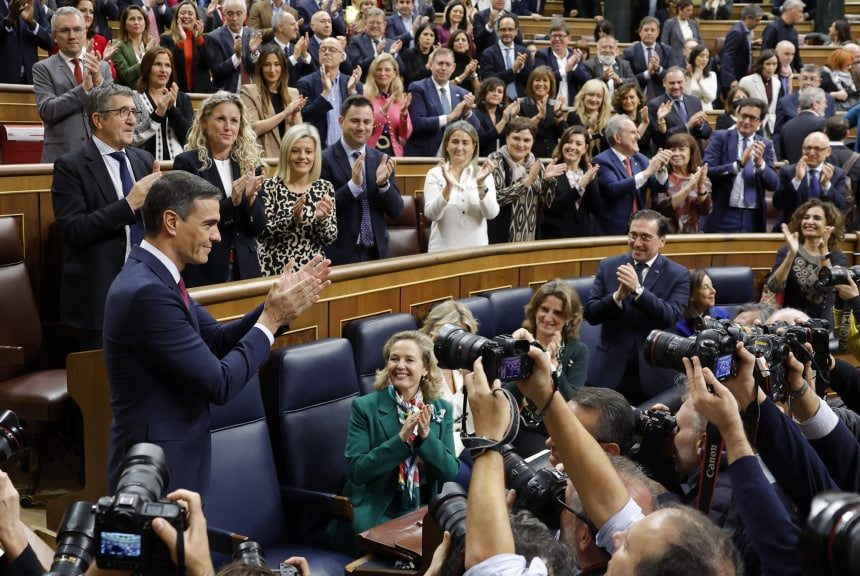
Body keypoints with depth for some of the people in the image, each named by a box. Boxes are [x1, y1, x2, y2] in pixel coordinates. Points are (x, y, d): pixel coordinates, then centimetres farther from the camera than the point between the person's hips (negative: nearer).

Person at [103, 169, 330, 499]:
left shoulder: (155, 276, 5)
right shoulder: (147, 291, -26)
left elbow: (217, 340, 9)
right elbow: (220, 384, -24)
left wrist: (276, 307, -3)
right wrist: (271, 319, -15)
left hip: (171, 457, 10)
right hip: (157, 468, -10)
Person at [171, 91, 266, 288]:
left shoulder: (249, 164, 6)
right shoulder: (187, 163, -5)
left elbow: (258, 228, 4)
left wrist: (250, 198, -14)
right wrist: (231, 203, -22)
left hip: (245, 269, 4)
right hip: (202, 270, -3)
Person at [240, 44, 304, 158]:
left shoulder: (293, 93, 14)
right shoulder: (248, 91, 2)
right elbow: (253, 129, -10)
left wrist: (295, 113, -9)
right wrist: (286, 112, -9)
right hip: (263, 158, -3)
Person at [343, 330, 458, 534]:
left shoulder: (442, 410, 4)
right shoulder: (365, 407, -4)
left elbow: (450, 472, 0)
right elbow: (355, 471, -11)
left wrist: (426, 436, -17)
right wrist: (401, 439, -21)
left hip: (426, 512, 3)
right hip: (376, 515, -3)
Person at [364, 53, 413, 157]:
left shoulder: (401, 98, 8)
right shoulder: (365, 95, -2)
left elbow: (405, 135, 5)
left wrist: (404, 113, -11)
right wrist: (383, 111, -22)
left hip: (394, 153, 3)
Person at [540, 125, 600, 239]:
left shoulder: (589, 171, 6)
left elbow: (596, 208, -1)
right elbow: (550, 208, -16)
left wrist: (590, 182, -14)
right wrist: (580, 186, -19)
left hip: (583, 236, 4)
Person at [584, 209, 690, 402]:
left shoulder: (678, 275, -3)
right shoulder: (608, 266, 3)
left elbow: (670, 318, -16)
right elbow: (590, 314, -3)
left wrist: (637, 289, -27)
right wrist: (618, 295, -21)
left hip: (654, 373, -1)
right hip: (610, 370, 1)